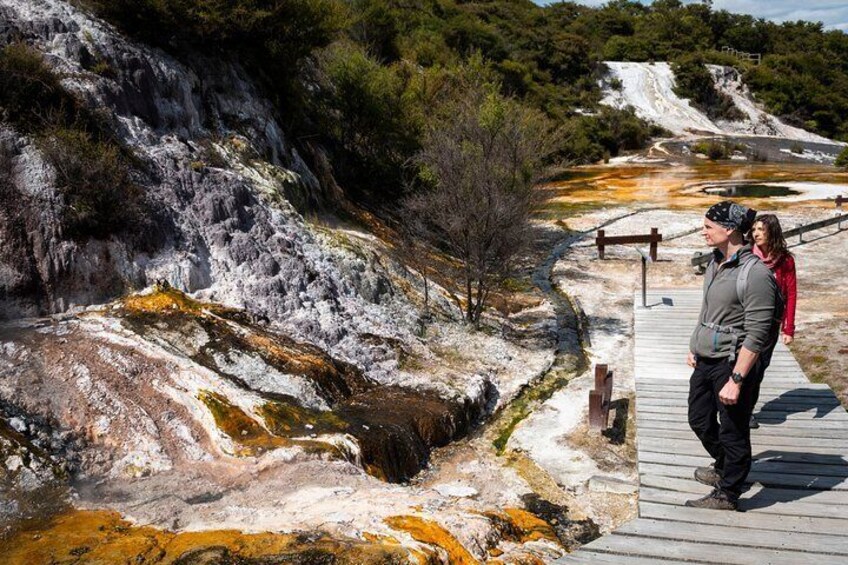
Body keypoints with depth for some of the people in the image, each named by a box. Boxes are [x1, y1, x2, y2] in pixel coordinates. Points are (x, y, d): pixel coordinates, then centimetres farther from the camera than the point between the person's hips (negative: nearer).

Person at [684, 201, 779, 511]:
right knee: (700, 420, 22)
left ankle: (726, 494, 26)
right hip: (705, 361, 9)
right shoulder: (716, 262, 5)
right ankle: (724, 468, 47)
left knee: (732, 432, 8)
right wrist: (695, 347, 22)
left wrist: (736, 380, -23)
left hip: (733, 364, -9)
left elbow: (756, 336, -22)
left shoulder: (755, 274, -22)